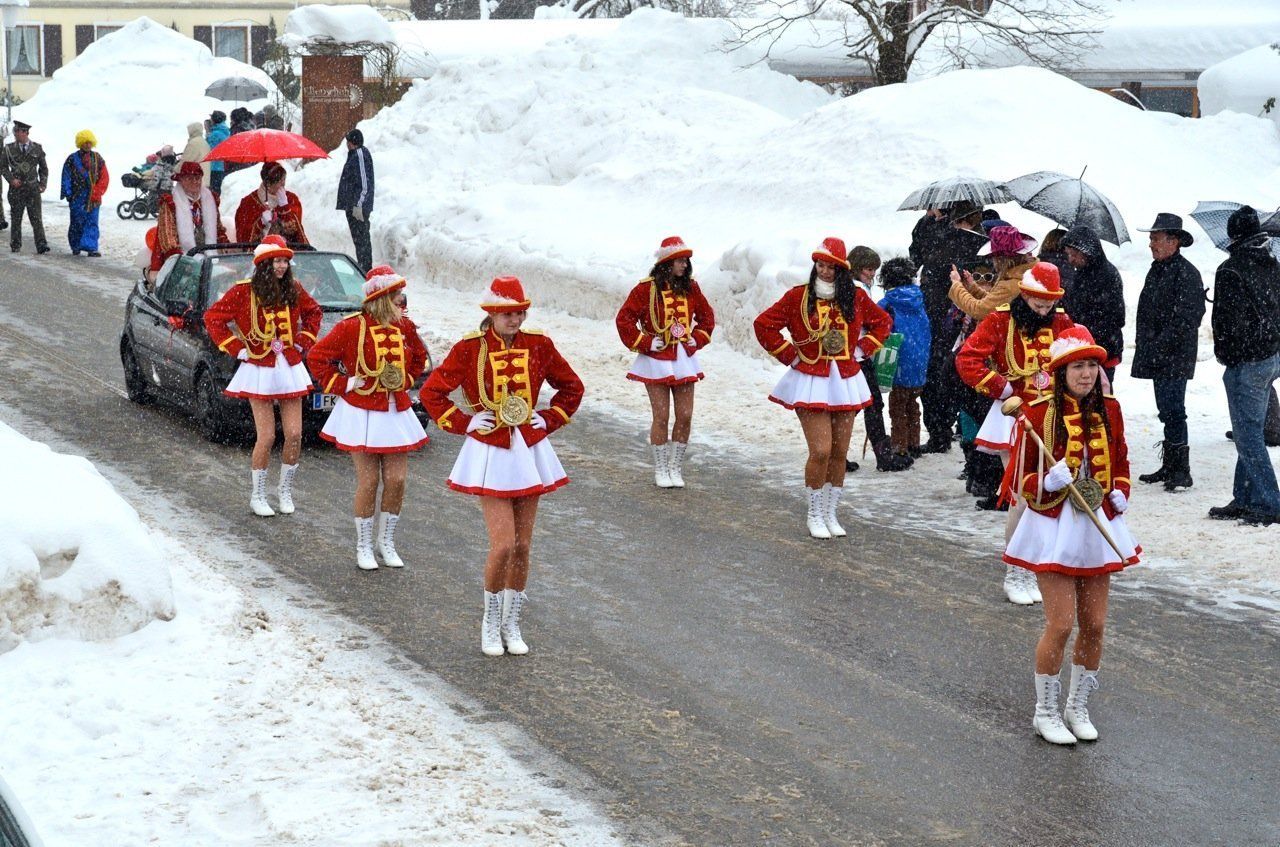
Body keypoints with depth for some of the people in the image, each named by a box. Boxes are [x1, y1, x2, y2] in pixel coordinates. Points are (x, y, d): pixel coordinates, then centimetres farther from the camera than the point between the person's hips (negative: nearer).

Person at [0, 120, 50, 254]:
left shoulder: (37, 148, 5)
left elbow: (43, 168, 14)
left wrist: (43, 184, 3)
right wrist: (11, 179, -7)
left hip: (33, 188, -1)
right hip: (16, 188, 1)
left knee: (37, 218, -7)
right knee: (16, 218, 6)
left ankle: (41, 245, -10)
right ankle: (15, 245, 14)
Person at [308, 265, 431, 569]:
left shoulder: (405, 327, 3)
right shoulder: (352, 327, -12)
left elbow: (419, 358, 22)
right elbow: (317, 356, -6)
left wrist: (405, 381, 8)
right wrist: (343, 384, -8)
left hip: (396, 413, 5)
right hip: (361, 415, -5)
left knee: (397, 479, 2)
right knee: (368, 481, -3)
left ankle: (386, 542, 19)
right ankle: (363, 547, 12)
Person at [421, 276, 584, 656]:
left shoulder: (539, 345, 0)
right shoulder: (469, 348, -9)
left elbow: (572, 387, 14)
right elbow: (431, 392, -2)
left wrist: (549, 419, 4)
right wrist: (464, 423, -6)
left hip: (530, 453, 3)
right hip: (490, 454, -3)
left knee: (522, 546, 8)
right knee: (503, 545, -10)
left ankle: (511, 624, 23)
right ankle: (490, 621, 12)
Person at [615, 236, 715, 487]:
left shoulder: (690, 288, 5)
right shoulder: (647, 288, -9)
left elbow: (707, 317, 19)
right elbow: (624, 319, -7)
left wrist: (697, 339, 6)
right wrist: (644, 342, -8)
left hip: (684, 359, 4)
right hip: (657, 360, -4)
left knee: (685, 416, 1)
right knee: (661, 417, -3)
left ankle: (675, 467, 14)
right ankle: (660, 469, 10)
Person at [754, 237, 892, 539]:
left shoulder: (856, 297, 4)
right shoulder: (798, 297, -6)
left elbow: (882, 322, 20)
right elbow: (764, 325, -1)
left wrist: (862, 350, 8)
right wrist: (789, 354, -3)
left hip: (845, 383, 4)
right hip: (811, 382, -4)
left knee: (839, 453, 7)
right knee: (821, 451, -11)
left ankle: (830, 514, 19)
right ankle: (815, 515, 5)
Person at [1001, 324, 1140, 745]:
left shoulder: (1108, 410, 3)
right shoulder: (1039, 413, -11)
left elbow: (1121, 462, 18)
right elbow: (1019, 481, -6)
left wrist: (1119, 494, 0)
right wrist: (1050, 482, -25)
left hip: (1098, 528, 5)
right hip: (1053, 526, -5)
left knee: (1094, 625, 7)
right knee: (1061, 624, -7)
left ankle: (1077, 707, 26)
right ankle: (1045, 712, 12)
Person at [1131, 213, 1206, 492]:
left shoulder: (1186, 274, -12)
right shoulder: (1156, 270, 16)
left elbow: (1186, 319, -18)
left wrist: (1159, 345, -19)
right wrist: (1142, 343, 16)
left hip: (1175, 358, -9)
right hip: (1157, 357, 9)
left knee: (1172, 411, -11)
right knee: (1167, 411, 14)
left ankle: (1181, 470, -7)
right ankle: (1169, 466, 20)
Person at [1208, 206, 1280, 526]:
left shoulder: (1230, 270, -15)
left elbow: (1228, 318, -16)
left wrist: (1223, 352, -1)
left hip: (1246, 362, -8)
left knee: (1248, 435, -4)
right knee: (1250, 432, 15)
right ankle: (1245, 500, 20)